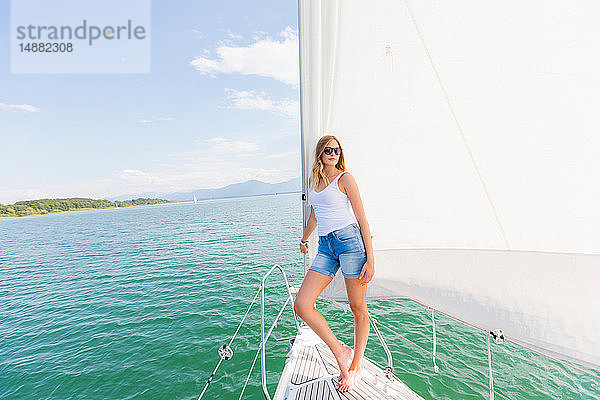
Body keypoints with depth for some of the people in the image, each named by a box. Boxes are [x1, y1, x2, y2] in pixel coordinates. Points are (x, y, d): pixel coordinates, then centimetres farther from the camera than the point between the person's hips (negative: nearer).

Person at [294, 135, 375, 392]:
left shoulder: (345, 178, -1)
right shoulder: (314, 180, 16)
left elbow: (362, 219, -4)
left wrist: (370, 258, -10)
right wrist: (304, 239, 41)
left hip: (349, 240, -5)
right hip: (325, 247, 5)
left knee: (358, 309, 7)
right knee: (301, 305, -8)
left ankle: (356, 366, 29)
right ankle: (340, 352, 12)